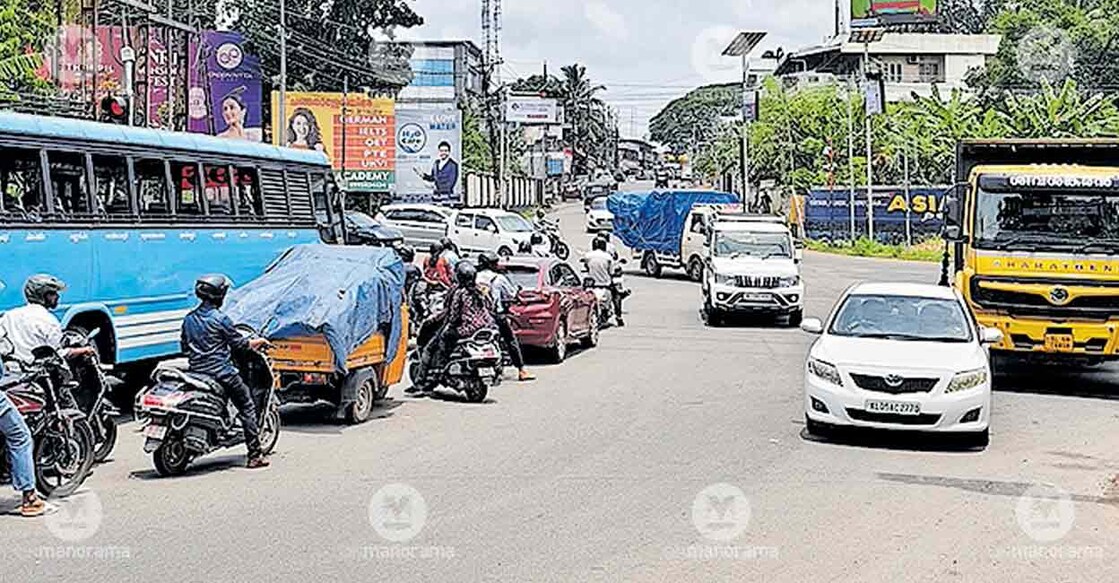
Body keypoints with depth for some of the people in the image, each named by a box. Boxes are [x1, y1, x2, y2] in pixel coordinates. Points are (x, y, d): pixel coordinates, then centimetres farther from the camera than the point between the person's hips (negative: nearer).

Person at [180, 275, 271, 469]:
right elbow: (239, 343, -6)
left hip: (196, 372, 7)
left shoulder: (188, 319, 8)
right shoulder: (219, 318, -12)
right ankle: (255, 455, 0)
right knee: (247, 407, 4)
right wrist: (258, 342, 12)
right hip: (221, 371, -7)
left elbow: (185, 349, 15)